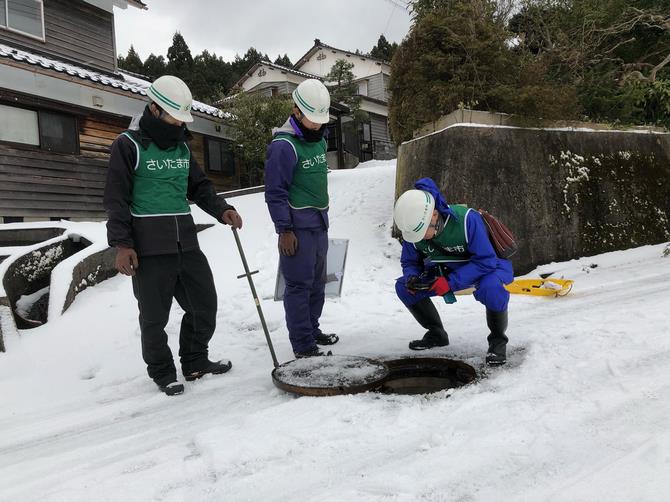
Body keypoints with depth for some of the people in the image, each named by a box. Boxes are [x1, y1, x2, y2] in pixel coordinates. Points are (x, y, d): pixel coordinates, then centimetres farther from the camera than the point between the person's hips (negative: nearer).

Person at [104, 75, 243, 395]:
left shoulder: (181, 146, 15)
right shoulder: (129, 145, -4)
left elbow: (198, 186, 17)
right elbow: (117, 198, -7)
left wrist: (222, 210, -1)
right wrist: (122, 244, -14)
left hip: (186, 242, 6)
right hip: (150, 248, -6)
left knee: (204, 302, 11)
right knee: (155, 315, 3)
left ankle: (195, 361, 29)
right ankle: (162, 372, 22)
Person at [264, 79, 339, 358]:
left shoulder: (318, 139, 12)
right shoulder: (284, 145, -15)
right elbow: (275, 191, -16)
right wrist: (284, 230, -18)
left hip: (319, 223, 9)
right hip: (298, 227, -9)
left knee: (317, 282, 16)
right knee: (299, 285, -5)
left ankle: (311, 329, 30)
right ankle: (302, 345, 2)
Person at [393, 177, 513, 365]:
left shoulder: (467, 219, -34)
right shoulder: (413, 228, -16)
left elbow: (485, 262, -32)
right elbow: (409, 262, -1)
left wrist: (450, 282, -38)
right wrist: (412, 278, -25)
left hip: (488, 266, -5)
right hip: (449, 271, 6)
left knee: (491, 288, -41)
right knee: (403, 286, -10)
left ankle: (498, 340, -12)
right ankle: (437, 334, 10)